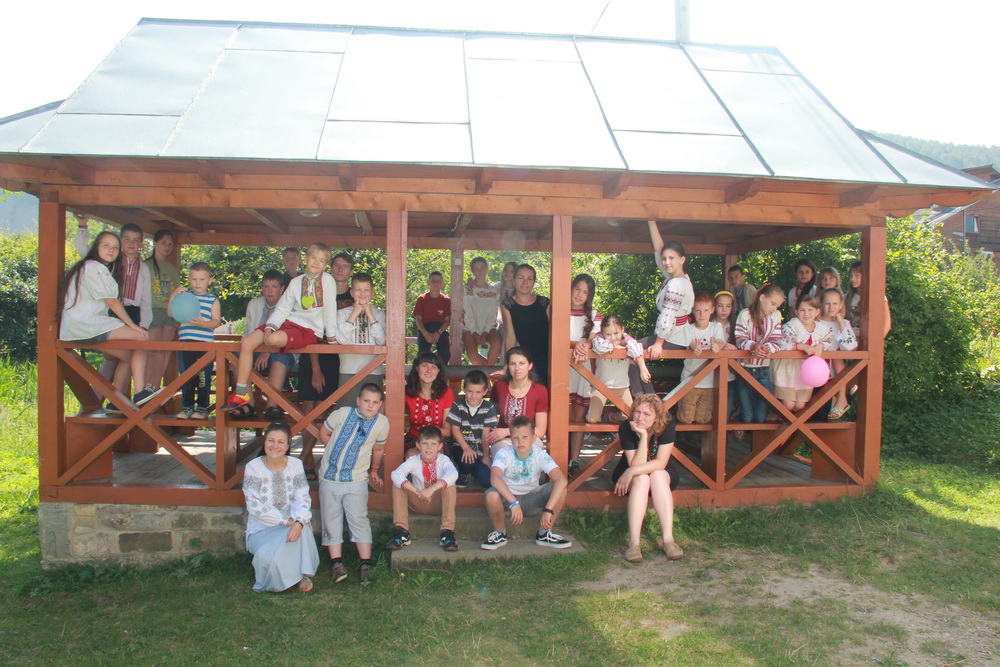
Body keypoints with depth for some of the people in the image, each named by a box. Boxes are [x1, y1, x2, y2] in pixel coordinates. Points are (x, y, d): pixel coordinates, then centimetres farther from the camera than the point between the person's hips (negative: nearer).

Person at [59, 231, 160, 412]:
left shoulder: (86, 267, 26)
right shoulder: (96, 268, -8)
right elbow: (112, 302, -10)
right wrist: (133, 325, -5)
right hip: (87, 326, -10)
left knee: (128, 355, 10)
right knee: (141, 339, -14)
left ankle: (116, 403, 10)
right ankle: (141, 393, -18)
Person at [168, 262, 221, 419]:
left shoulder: (213, 300, 7)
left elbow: (216, 321, -3)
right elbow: (170, 313, 6)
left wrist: (203, 324, -21)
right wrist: (173, 296, -3)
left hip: (205, 343, -3)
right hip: (185, 342, 3)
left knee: (204, 377, -2)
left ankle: (202, 407, 7)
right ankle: (187, 406, 15)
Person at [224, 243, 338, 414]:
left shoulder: (327, 279, -3)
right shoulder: (296, 281, 12)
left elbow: (330, 308, -4)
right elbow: (282, 308, 8)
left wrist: (331, 337, -3)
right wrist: (270, 326, -8)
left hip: (310, 330, -6)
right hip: (289, 321, 6)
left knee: (275, 339, -35)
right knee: (247, 342, -10)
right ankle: (242, 395, -4)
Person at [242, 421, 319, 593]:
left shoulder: (296, 465, -1)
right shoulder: (253, 467, -8)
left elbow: (302, 498, -8)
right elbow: (254, 505, -14)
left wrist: (299, 522, -30)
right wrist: (286, 521, -21)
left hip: (291, 524, 2)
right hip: (262, 529, -2)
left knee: (303, 528, -32)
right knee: (272, 557, -31)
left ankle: (302, 573, -11)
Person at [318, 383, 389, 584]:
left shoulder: (382, 423, -5)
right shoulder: (342, 413, -9)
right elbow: (324, 433, 7)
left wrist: (374, 471, 22)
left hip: (357, 479, 0)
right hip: (329, 477, 1)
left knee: (359, 519, -2)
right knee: (331, 520, 4)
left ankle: (366, 564, 6)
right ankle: (336, 561, 13)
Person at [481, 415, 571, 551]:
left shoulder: (540, 455, -18)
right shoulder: (504, 454, -21)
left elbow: (562, 480, -33)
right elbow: (494, 478, -40)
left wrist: (548, 509, -43)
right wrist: (514, 503, -50)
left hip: (531, 501, 2)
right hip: (507, 498, -1)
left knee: (560, 488, -25)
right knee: (492, 495, -36)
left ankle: (544, 534, -3)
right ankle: (499, 533, -5)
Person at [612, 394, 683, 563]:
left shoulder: (667, 426, -22)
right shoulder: (626, 428, -22)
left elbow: (660, 463, -27)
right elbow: (636, 465, -27)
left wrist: (631, 472, -37)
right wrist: (643, 436, -37)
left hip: (661, 476, 1)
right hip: (630, 477, 0)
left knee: (657, 475, -34)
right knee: (642, 479, -35)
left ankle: (668, 538, -39)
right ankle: (634, 542, -44)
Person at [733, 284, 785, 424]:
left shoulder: (776, 316, 4)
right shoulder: (745, 314, -6)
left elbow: (776, 340, -3)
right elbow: (740, 339, -13)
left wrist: (768, 348, -26)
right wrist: (754, 346, -33)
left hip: (764, 370, 3)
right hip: (744, 368, -3)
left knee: (761, 417, 1)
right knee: (746, 417, -2)